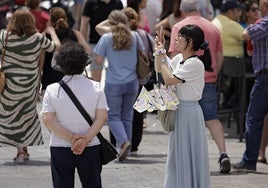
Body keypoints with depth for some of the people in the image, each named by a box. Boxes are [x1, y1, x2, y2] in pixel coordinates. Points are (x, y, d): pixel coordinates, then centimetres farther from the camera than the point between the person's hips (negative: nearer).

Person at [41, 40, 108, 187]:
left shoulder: (52, 90, -4)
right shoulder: (95, 87, -2)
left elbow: (48, 120, -10)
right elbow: (102, 117, -9)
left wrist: (72, 138, -12)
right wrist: (85, 139, -14)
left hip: (60, 148, 0)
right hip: (91, 148, 1)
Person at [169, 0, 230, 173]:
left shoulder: (179, 27, -4)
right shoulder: (213, 28, 9)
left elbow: (175, 55, -9)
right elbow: (220, 56, 14)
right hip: (209, 80, 3)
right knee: (212, 118, 4)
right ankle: (223, 154, -13)